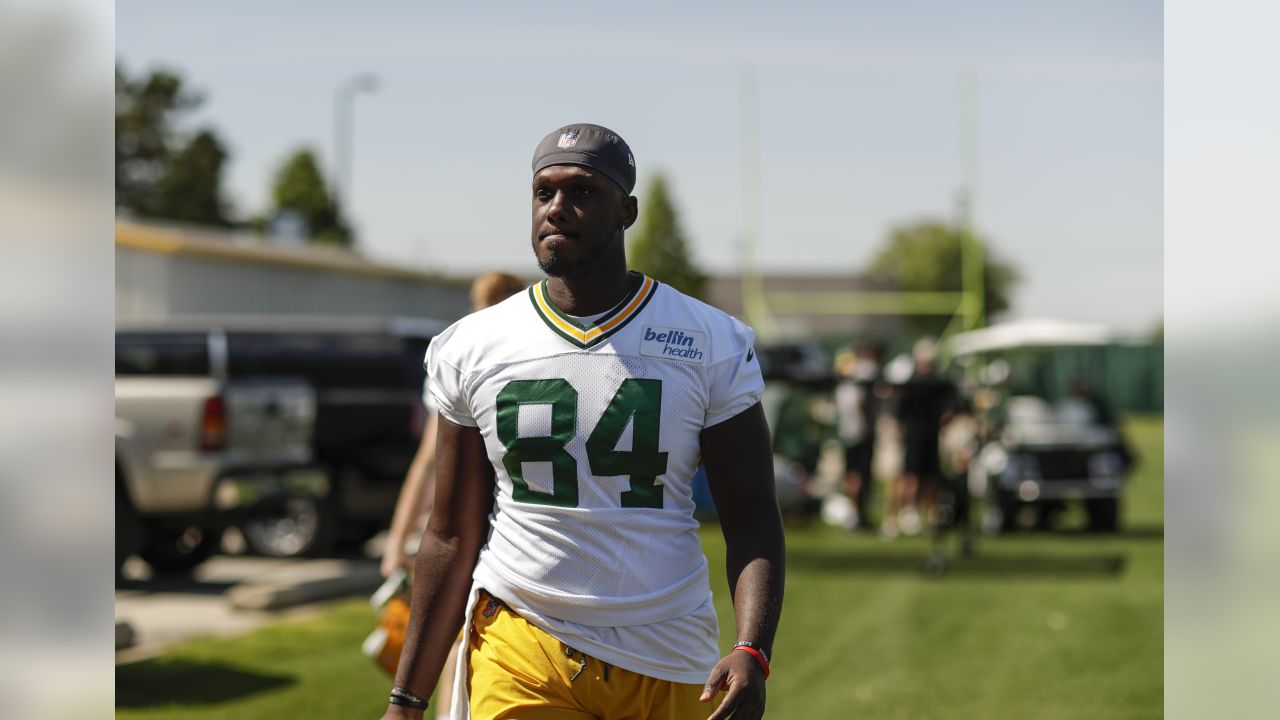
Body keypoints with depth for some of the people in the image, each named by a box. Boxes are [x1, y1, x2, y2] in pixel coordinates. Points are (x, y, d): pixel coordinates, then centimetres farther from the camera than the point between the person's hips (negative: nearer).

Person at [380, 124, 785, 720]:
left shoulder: (712, 346, 1)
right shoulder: (471, 350, 4)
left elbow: (752, 523, 0)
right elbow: (452, 537, 7)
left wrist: (751, 653, -17)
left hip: (666, 661, 1)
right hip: (521, 654, 0)